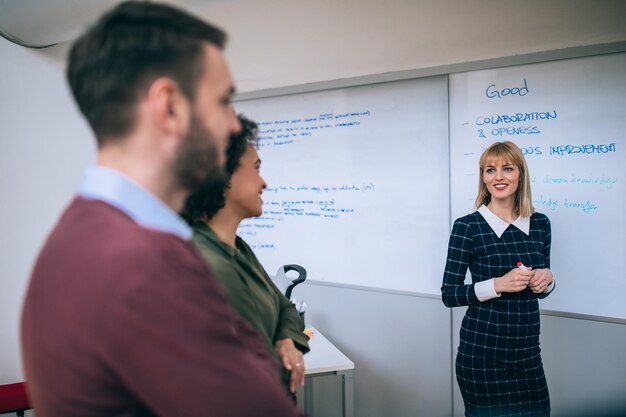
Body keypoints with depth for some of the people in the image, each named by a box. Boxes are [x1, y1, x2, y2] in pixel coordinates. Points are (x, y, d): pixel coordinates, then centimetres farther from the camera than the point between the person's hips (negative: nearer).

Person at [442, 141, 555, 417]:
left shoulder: (540, 224, 4)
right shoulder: (467, 226, -10)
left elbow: (538, 288, 16)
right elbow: (449, 294, -10)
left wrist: (547, 279, -6)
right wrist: (498, 284, -22)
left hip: (528, 350, 4)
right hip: (482, 351, -4)